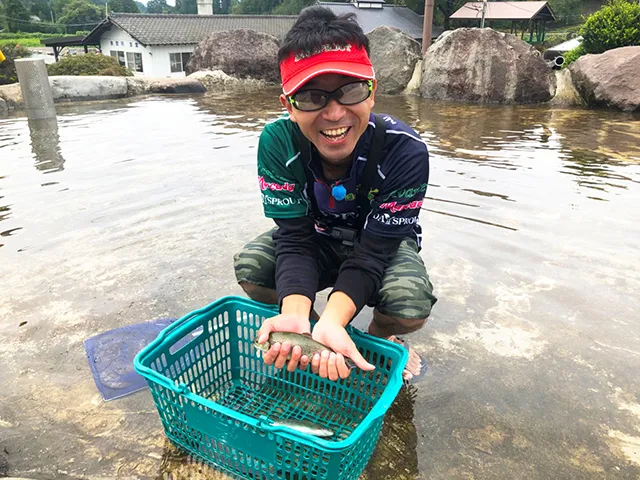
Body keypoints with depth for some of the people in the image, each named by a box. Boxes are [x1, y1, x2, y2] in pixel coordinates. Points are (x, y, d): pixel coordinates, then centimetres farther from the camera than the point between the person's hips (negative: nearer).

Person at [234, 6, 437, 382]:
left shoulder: (405, 151, -32)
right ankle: (307, 340, 4)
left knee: (410, 305, -33)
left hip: (384, 243, -1)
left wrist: (332, 321, -48)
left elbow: (372, 251, -30)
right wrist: (296, 315, -45)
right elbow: (295, 239, -27)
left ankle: (381, 340, 6)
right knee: (251, 266, -25)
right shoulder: (277, 143, -26)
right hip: (317, 240, 2)